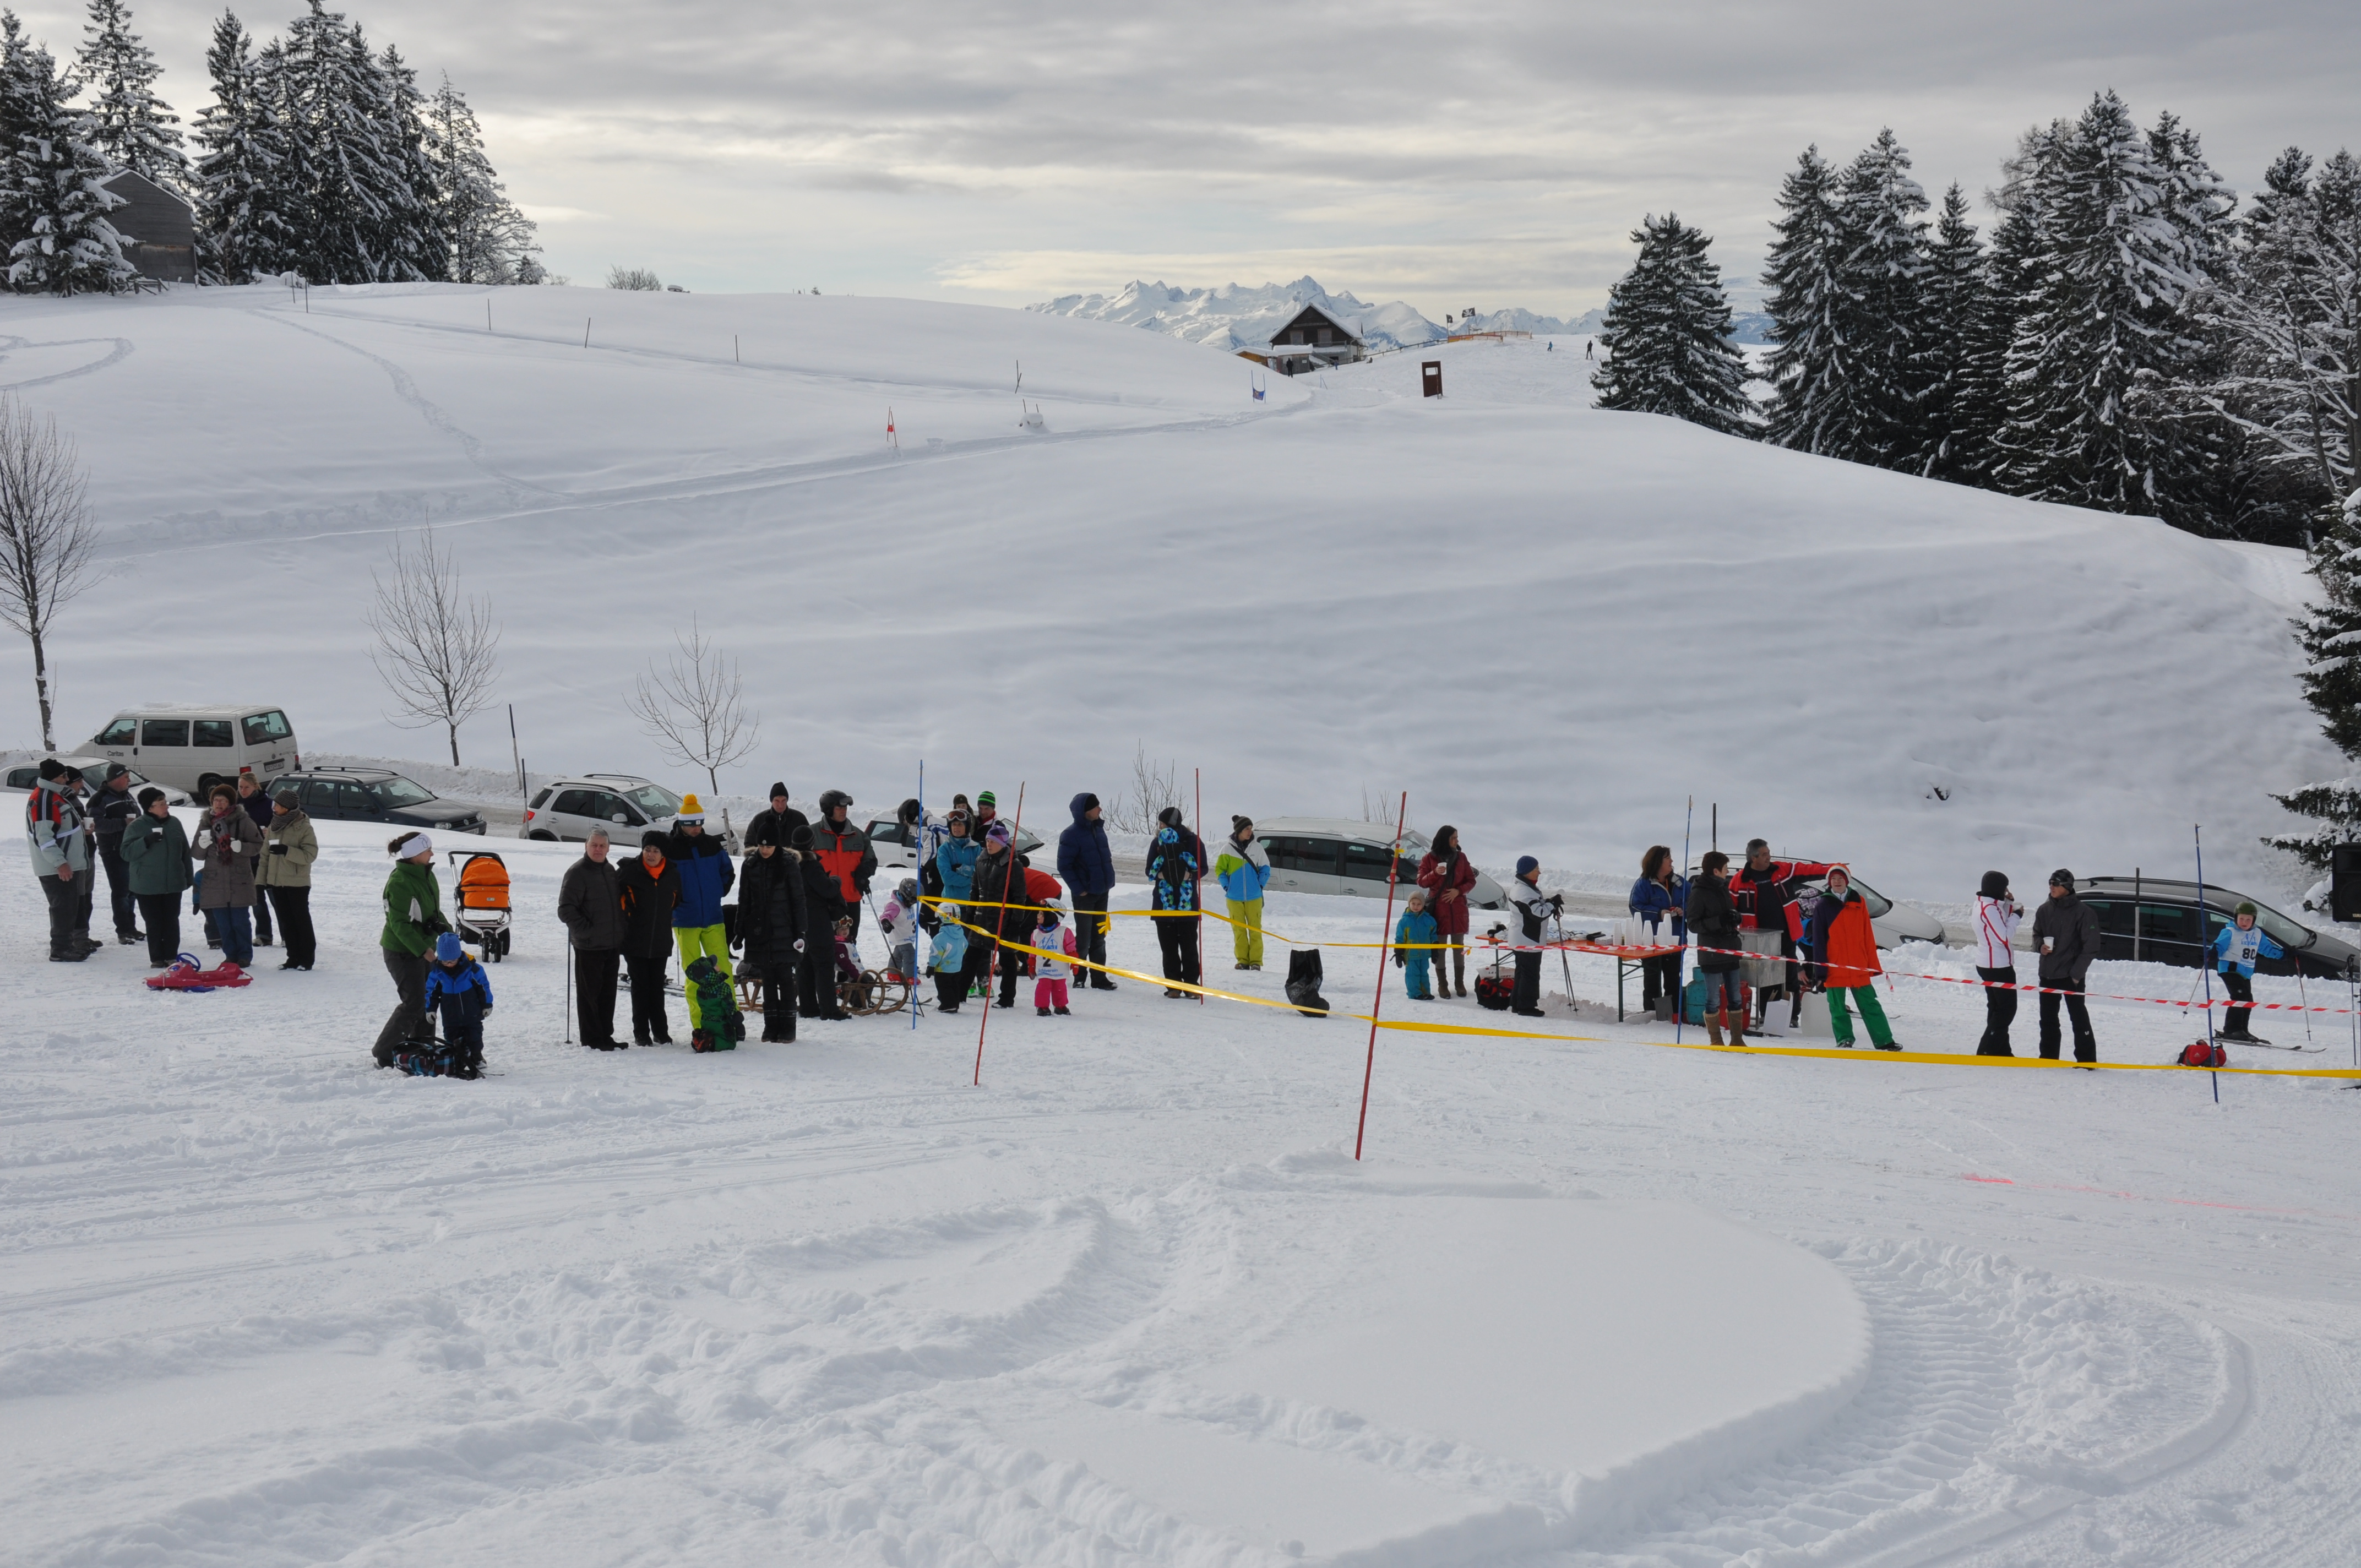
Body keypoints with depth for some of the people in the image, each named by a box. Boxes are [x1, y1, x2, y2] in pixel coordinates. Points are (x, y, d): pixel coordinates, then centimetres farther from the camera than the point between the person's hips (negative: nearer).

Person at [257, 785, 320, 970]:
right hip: (277, 883, 6)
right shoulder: (274, 826, 9)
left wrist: (286, 851, -27)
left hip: (297, 883, -6)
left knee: (302, 920, 1)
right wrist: (260, 880, 9)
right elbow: (265, 855, 13)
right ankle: (293, 958, 15)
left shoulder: (304, 828, -10)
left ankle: (307, 959, 7)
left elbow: (310, 855, -17)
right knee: (286, 922, 9)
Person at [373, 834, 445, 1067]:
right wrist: (422, 949, -26)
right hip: (402, 951, -9)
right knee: (413, 1002, -9)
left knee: (428, 998, 12)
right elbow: (399, 923, -24)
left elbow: (434, 910, 19)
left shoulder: (426, 875, 7)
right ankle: (384, 1052, 0)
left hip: (423, 947, 9)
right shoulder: (400, 882, -22)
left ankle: (423, 1046, 24)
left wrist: (447, 931, 6)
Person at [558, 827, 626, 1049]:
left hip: (612, 945, 7)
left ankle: (606, 1036, 20)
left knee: (608, 992, 12)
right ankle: (592, 1039, 5)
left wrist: (620, 936, 16)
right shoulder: (577, 873, -10)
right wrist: (586, 931, -16)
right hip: (589, 947, -7)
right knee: (589, 993, 0)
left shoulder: (610, 871, 13)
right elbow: (566, 910, -15)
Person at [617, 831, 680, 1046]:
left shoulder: (673, 875, 3)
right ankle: (641, 1033, 6)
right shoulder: (628, 871, -8)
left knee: (657, 987, 9)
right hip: (635, 941, -3)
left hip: (661, 942, 3)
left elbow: (676, 903, 21)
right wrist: (622, 923, 0)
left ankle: (661, 1031, 16)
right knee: (640, 987, 1)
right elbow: (613, 895, 1)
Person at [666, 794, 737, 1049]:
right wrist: (675, 904, -6)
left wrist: (717, 894, 8)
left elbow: (727, 873, 18)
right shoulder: (670, 851, -5)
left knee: (723, 968, -1)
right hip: (685, 922, -3)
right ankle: (699, 1025, 3)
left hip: (713, 919, 3)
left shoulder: (713, 847, 5)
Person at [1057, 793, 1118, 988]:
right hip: (1085, 893, -7)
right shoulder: (1071, 835, -15)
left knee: (1099, 936, 12)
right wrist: (1078, 889, -17)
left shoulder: (1098, 829, 7)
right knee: (1083, 938, -1)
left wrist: (1108, 880, 10)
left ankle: (1099, 978, 18)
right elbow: (1064, 866, -15)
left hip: (1102, 891, 7)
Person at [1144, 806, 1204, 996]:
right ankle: (1173, 985, 7)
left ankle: (1191, 984, 4)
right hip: (1164, 902, 3)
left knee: (1189, 945, -1)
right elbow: (1150, 870, 9)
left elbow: (1202, 868, 2)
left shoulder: (1193, 841, 0)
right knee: (1168, 946, 3)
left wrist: (1189, 875, -16)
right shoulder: (1158, 842, 8)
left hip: (1187, 903, -2)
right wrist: (1160, 875, -11)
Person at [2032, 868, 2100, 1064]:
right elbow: (2036, 934, 20)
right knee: (2048, 1018, 12)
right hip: (2047, 974, 6)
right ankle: (2048, 1057, 21)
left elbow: (2090, 947, -10)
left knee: (2079, 1017, -3)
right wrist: (2040, 945, -4)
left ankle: (2086, 1059, 2)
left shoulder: (2083, 912, -10)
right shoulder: (2044, 910, 7)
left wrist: (2077, 972, -13)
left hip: (2071, 975, -6)